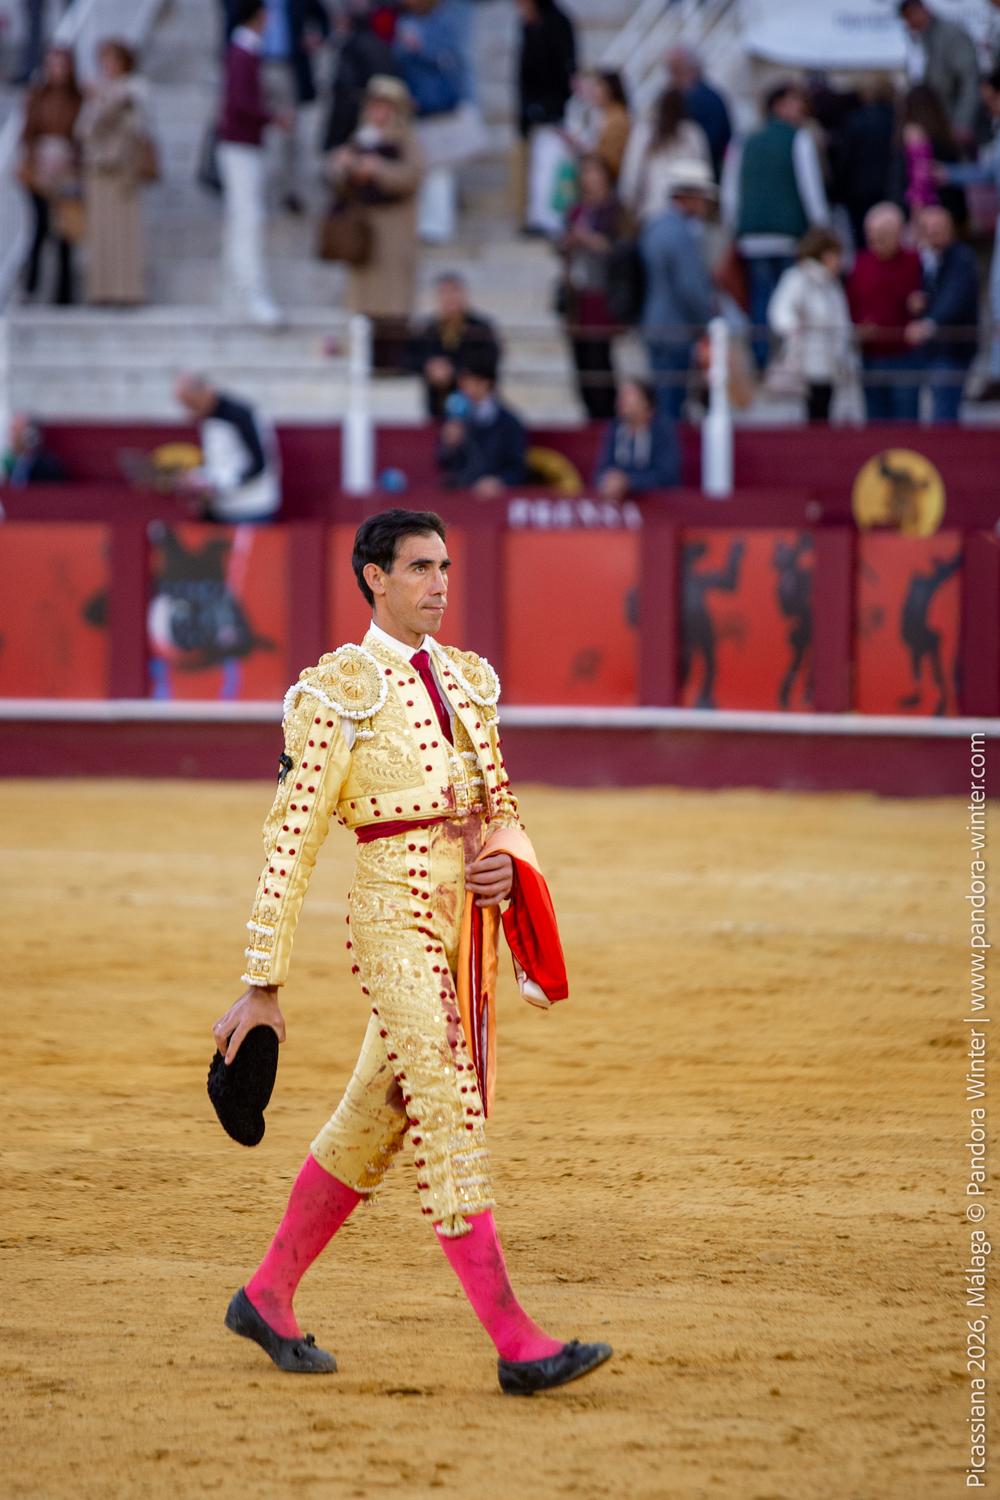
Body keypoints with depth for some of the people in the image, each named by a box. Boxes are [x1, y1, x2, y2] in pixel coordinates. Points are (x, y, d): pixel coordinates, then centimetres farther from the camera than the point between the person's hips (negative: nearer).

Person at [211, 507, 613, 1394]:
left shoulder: (466, 679, 14)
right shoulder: (341, 691, -8)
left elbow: (501, 806, 22)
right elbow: (292, 842, -9)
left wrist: (508, 863, -3)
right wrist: (262, 986, -11)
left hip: (466, 920, 7)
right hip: (395, 914, -7)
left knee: (376, 1122, 14)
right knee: (451, 1120, -12)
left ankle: (268, 1297, 28)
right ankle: (515, 1343, -16)